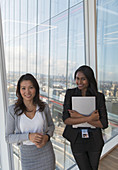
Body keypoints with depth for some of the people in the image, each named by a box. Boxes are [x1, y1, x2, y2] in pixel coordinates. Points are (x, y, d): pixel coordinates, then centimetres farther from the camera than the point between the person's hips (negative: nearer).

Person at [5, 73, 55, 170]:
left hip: (46, 151, 1)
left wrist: (47, 136, -14)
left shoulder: (44, 107, -9)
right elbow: (8, 137, -8)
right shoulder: (13, 110, -13)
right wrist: (28, 136, -22)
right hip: (27, 154, -1)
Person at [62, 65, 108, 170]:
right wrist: (89, 118, -24)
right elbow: (66, 120, -15)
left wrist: (80, 117, -22)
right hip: (77, 142, -1)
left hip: (95, 142, 1)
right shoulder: (70, 93, -9)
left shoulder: (99, 96, -10)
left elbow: (104, 124, -14)